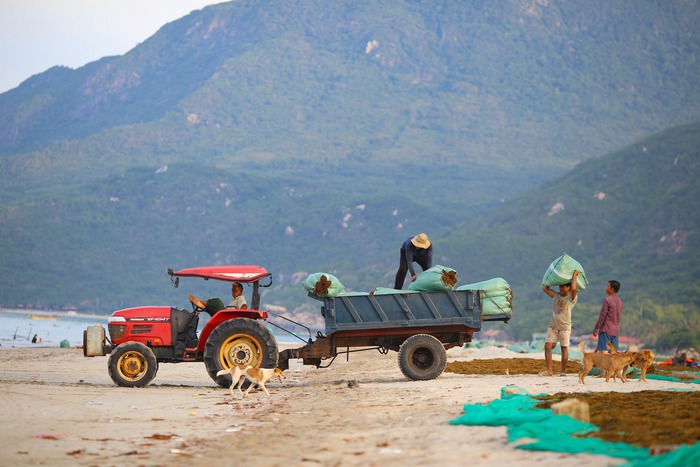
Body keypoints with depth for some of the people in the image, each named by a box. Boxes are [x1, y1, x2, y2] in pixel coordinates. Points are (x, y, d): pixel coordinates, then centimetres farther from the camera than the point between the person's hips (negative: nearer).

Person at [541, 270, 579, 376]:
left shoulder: (572, 297, -5)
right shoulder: (557, 296, 11)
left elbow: (574, 288, -25)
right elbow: (545, 288, 14)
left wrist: (575, 275, -15)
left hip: (564, 327, -5)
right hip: (553, 326, 5)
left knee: (564, 348, 2)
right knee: (547, 346, -6)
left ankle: (563, 371, 9)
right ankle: (549, 370, -5)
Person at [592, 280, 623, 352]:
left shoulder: (607, 300, -11)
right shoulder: (619, 301, 13)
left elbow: (602, 316, -13)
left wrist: (596, 329, -8)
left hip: (606, 330, -8)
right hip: (616, 331, 8)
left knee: (603, 351, -10)